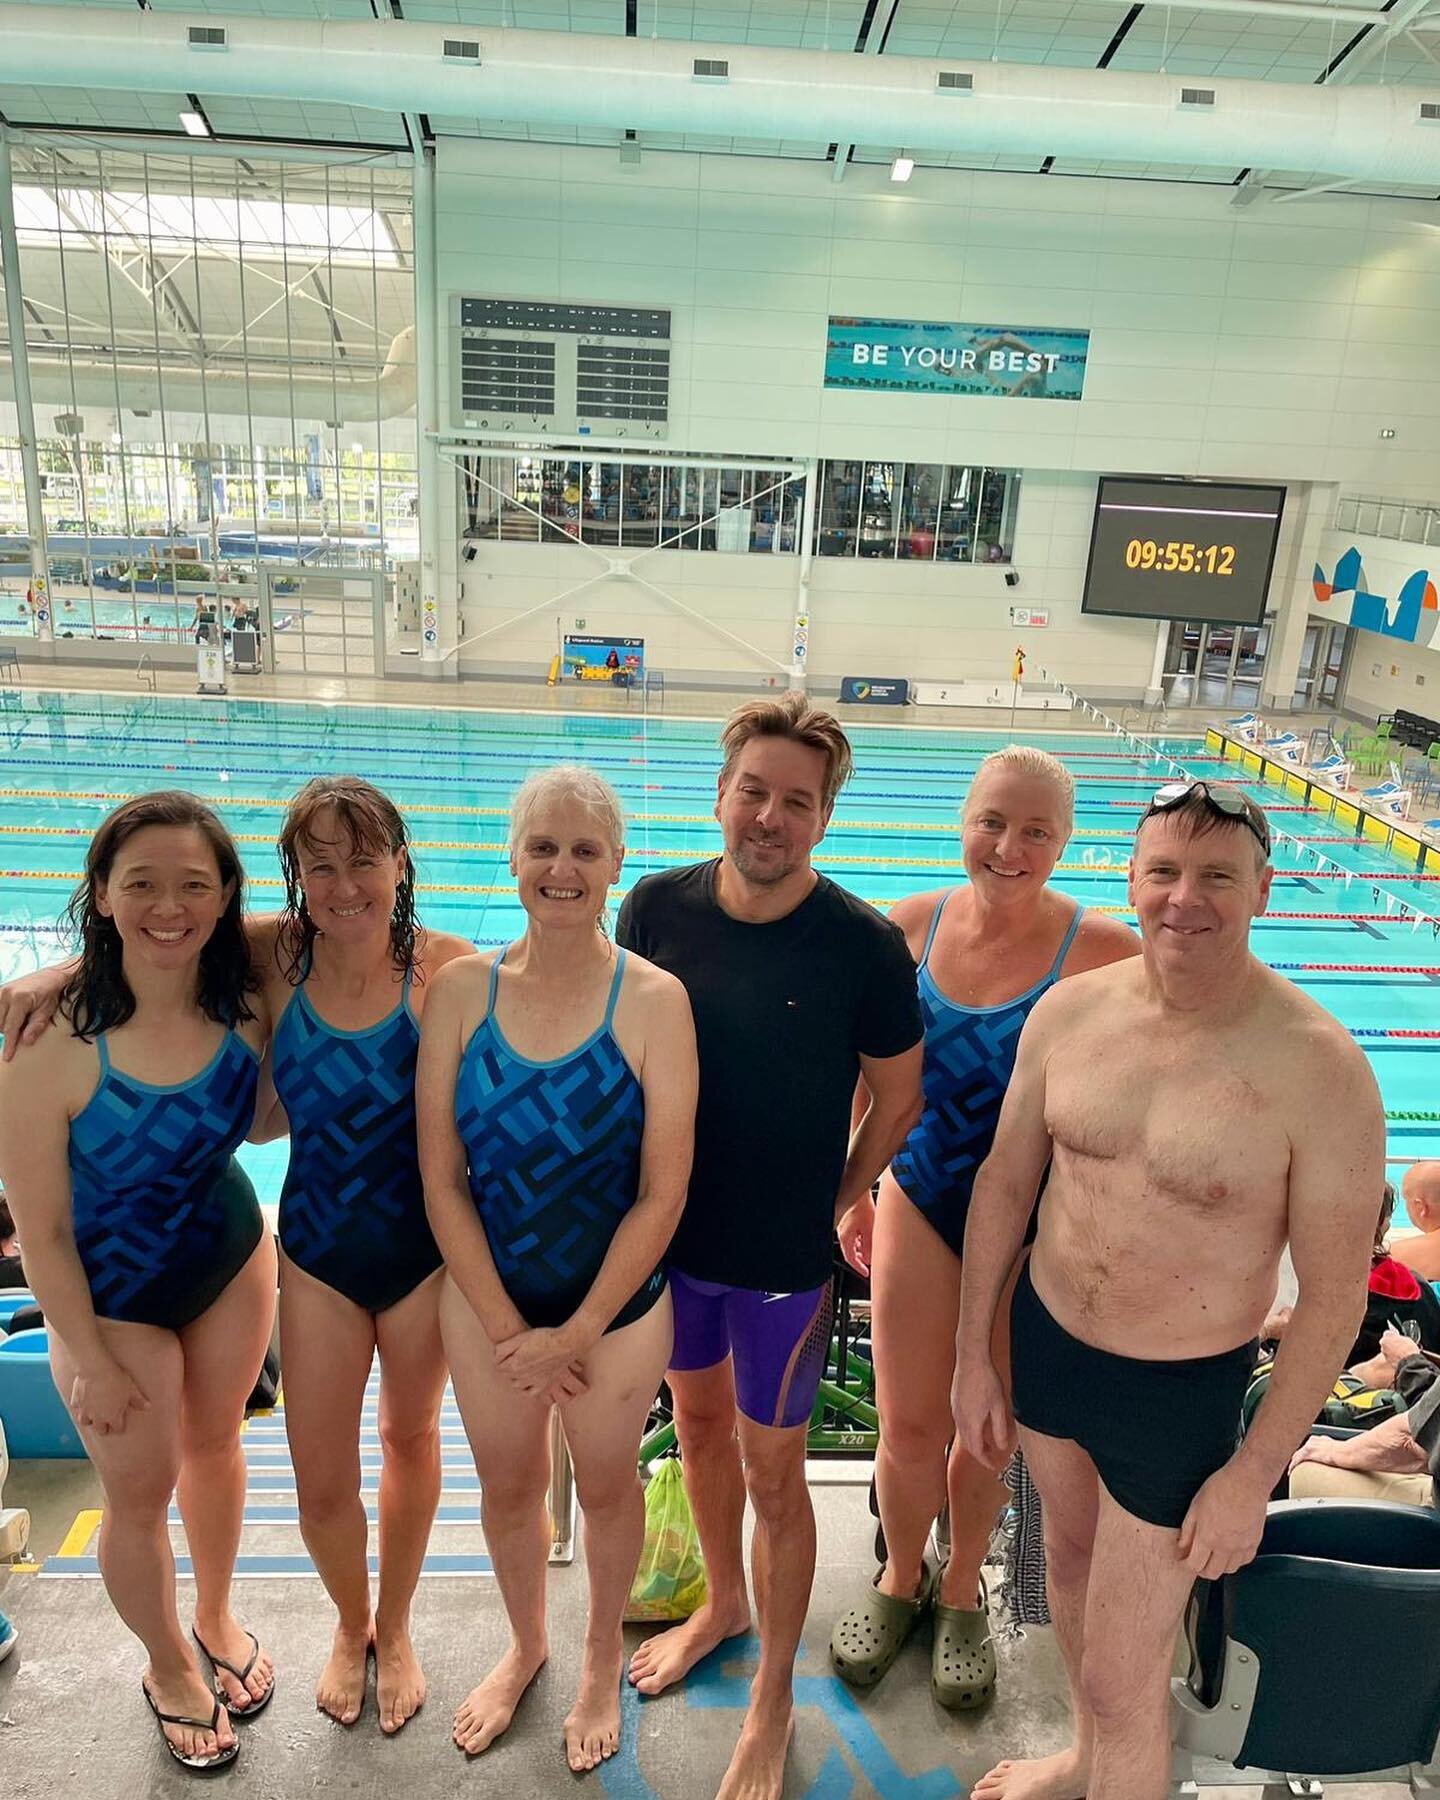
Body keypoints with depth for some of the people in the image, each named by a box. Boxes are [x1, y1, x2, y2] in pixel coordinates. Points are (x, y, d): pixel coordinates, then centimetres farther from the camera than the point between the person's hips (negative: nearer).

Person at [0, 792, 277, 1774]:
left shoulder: (246, 1008, -20)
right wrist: (91, 1359, -11)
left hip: (231, 1257, 4)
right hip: (110, 1295, -3)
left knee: (216, 1444, 24)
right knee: (141, 1494, 16)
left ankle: (216, 1618, 53)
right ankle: (170, 1669, 46)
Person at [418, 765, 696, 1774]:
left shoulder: (653, 1000, -19)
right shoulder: (463, 990, -12)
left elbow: (662, 1194, -16)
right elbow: (442, 1177, -9)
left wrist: (575, 1333, -12)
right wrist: (510, 1329, -10)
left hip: (618, 1308, -2)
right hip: (486, 1300, 2)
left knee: (607, 1490, 21)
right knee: (508, 1486, 24)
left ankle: (603, 1658, 52)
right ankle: (526, 1646, 55)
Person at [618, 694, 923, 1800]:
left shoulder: (867, 946, -19)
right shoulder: (658, 908, -10)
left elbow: (898, 1095, -4)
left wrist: (845, 1198, 5)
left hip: (784, 1255, -4)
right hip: (669, 1229, 4)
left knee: (774, 1474, 10)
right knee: (700, 1420, 24)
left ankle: (773, 1706, 35)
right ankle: (724, 1604, 52)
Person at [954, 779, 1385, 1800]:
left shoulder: (1320, 1069, -23)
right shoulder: (1069, 1011, -11)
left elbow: (1335, 1293, -14)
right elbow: (1005, 1181, 1)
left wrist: (1253, 1474, -10)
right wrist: (975, 1357, 5)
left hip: (1180, 1394, -5)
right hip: (1043, 1342, 5)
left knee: (1122, 1685, 7)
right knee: (1071, 1558, 29)